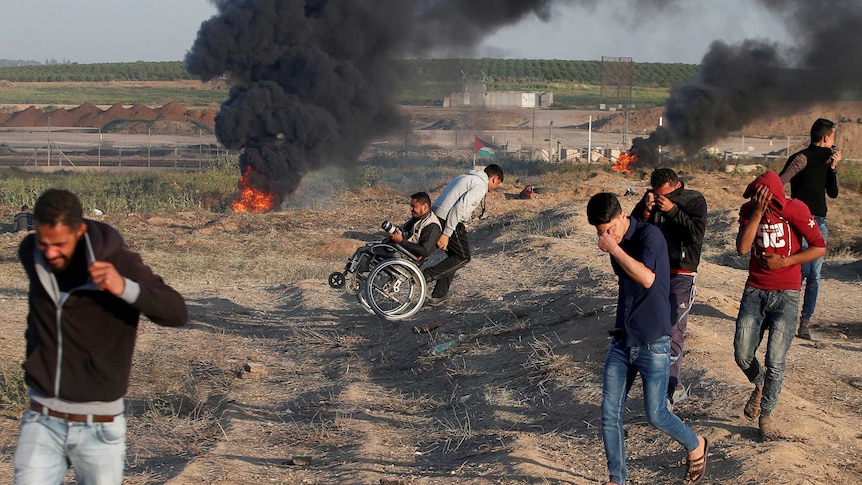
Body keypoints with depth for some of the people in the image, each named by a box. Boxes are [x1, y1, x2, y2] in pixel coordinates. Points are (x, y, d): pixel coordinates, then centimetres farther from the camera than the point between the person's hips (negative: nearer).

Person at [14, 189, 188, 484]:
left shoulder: (118, 262, -14)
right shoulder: (30, 254, -1)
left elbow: (177, 313, -22)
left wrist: (125, 288, -35)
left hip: (99, 427, -3)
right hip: (41, 423, 3)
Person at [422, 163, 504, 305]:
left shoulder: (463, 178, 25)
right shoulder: (480, 186, -6)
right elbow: (460, 207, -19)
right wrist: (447, 234, -20)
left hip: (435, 214, 9)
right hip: (448, 220, -9)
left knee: (454, 256, 20)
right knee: (463, 258, 4)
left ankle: (438, 295, 17)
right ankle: (427, 275, -10)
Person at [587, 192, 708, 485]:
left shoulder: (649, 235, -13)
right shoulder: (614, 242, 8)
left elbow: (647, 278, -29)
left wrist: (614, 249, -24)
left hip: (653, 343, -6)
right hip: (622, 342, 7)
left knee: (655, 414, -1)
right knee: (609, 414, 0)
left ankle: (696, 446, 28)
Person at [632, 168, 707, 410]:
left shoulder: (694, 200, -5)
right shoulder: (650, 198, 5)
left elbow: (696, 234, -17)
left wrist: (672, 210, -20)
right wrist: (645, 210, -14)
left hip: (681, 275, -5)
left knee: (673, 332, -13)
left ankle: (668, 392, -11)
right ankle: (677, 387, 25)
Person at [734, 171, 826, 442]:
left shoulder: (795, 210, -11)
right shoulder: (748, 210, -2)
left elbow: (819, 247, -7)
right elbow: (742, 248, -15)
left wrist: (784, 262, -14)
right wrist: (757, 213, -22)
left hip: (785, 295, -3)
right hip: (755, 292, 3)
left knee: (775, 361, -6)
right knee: (742, 355, 1)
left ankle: (765, 416, 11)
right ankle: (759, 386, 35)